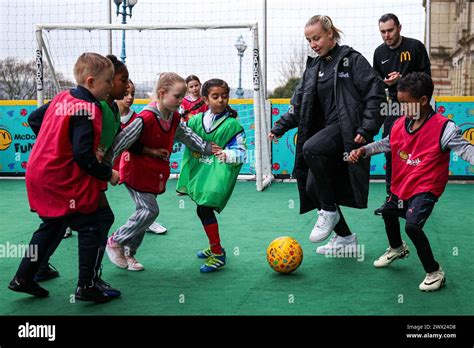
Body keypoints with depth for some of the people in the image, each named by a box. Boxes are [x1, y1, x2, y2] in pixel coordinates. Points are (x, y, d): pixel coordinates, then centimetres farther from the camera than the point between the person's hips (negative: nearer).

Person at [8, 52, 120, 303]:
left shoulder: (61, 98, 7)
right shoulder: (87, 110, -19)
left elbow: (35, 120, 19)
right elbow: (83, 156, -24)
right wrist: (108, 174, -12)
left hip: (40, 176, 9)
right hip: (64, 182, -9)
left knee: (52, 226, 23)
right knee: (90, 228, 4)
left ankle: (23, 278, 28)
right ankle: (87, 286, 8)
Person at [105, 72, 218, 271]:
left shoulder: (175, 119, -1)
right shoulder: (145, 118, -25)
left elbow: (188, 136, 15)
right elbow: (122, 141, -27)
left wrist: (207, 148, 12)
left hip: (155, 172, 8)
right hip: (136, 170, -8)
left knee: (146, 211, 10)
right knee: (149, 210, -12)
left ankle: (129, 253, 23)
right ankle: (115, 242, 4)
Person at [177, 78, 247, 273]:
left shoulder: (232, 124, -6)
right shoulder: (196, 120, 5)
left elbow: (241, 152, -7)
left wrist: (227, 155, -25)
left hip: (218, 173, -6)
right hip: (199, 170, 6)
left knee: (204, 209, -14)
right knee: (204, 209, 15)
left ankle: (218, 255, -2)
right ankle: (215, 247, 36)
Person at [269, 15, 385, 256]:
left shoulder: (351, 59, -4)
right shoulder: (313, 67, 15)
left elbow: (375, 91, -11)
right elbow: (299, 103, 18)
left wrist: (367, 129, -19)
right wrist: (280, 127, 5)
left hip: (346, 129, -8)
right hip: (326, 130, 8)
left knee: (311, 149, -34)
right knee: (312, 188, 4)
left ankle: (329, 211, -15)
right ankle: (345, 238, 21)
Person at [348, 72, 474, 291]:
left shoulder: (443, 127, -22)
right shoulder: (400, 124, -3)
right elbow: (386, 144, 12)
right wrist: (363, 151, 0)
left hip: (426, 188, -8)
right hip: (402, 186, 8)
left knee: (412, 225, -24)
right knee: (388, 212, 27)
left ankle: (435, 273, -2)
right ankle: (397, 249, 59)